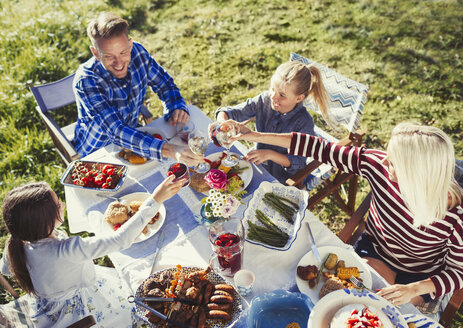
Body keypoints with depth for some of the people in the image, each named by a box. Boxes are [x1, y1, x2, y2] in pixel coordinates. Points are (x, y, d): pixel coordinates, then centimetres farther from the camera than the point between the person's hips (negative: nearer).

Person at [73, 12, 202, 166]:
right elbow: (116, 132, -37)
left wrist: (177, 108, -22)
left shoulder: (137, 51, -14)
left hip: (130, 144, 4)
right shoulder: (86, 80, -28)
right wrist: (168, 150, -51)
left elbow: (165, 84, 0)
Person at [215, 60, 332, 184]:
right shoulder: (265, 99, -11)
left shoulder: (304, 123, -23)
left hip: (282, 179, -5)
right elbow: (234, 112, -4)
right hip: (257, 165, 5)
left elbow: (299, 163, -20)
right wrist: (222, 119, -28)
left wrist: (269, 154, -33)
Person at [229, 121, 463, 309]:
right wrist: (258, 136, -21)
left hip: (415, 278, -2)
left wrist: (415, 289, -33)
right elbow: (322, 150, -23)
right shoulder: (377, 165, -27)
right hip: (371, 252, 3)